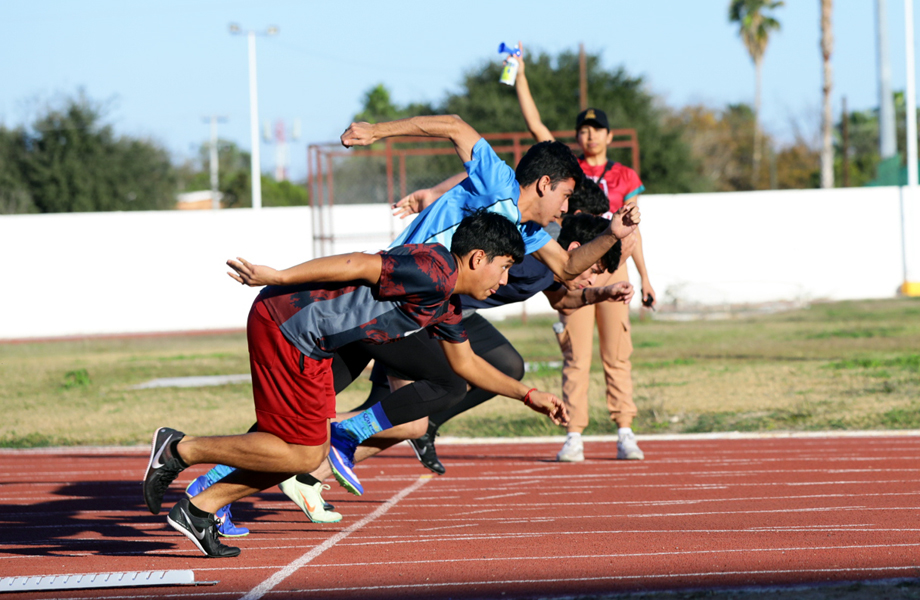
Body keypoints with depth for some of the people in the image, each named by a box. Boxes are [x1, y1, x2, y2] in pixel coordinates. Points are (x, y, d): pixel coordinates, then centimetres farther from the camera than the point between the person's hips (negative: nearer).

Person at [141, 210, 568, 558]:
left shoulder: (445, 304, 17)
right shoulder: (433, 272, -15)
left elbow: (465, 362, 31)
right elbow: (359, 265, -20)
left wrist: (528, 395, 31)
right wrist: (279, 277, -23)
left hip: (308, 344, 10)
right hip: (285, 326, -10)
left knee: (309, 452, 12)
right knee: (304, 455, -4)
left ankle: (200, 509, 15)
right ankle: (180, 450, 1)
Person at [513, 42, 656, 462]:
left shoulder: (624, 178, 9)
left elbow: (632, 231, 11)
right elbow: (535, 125, 2)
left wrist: (644, 277, 6)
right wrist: (520, 77, -2)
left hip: (613, 267, 1)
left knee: (617, 354, 0)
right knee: (575, 356, -2)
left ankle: (624, 433, 3)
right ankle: (573, 436, -2)